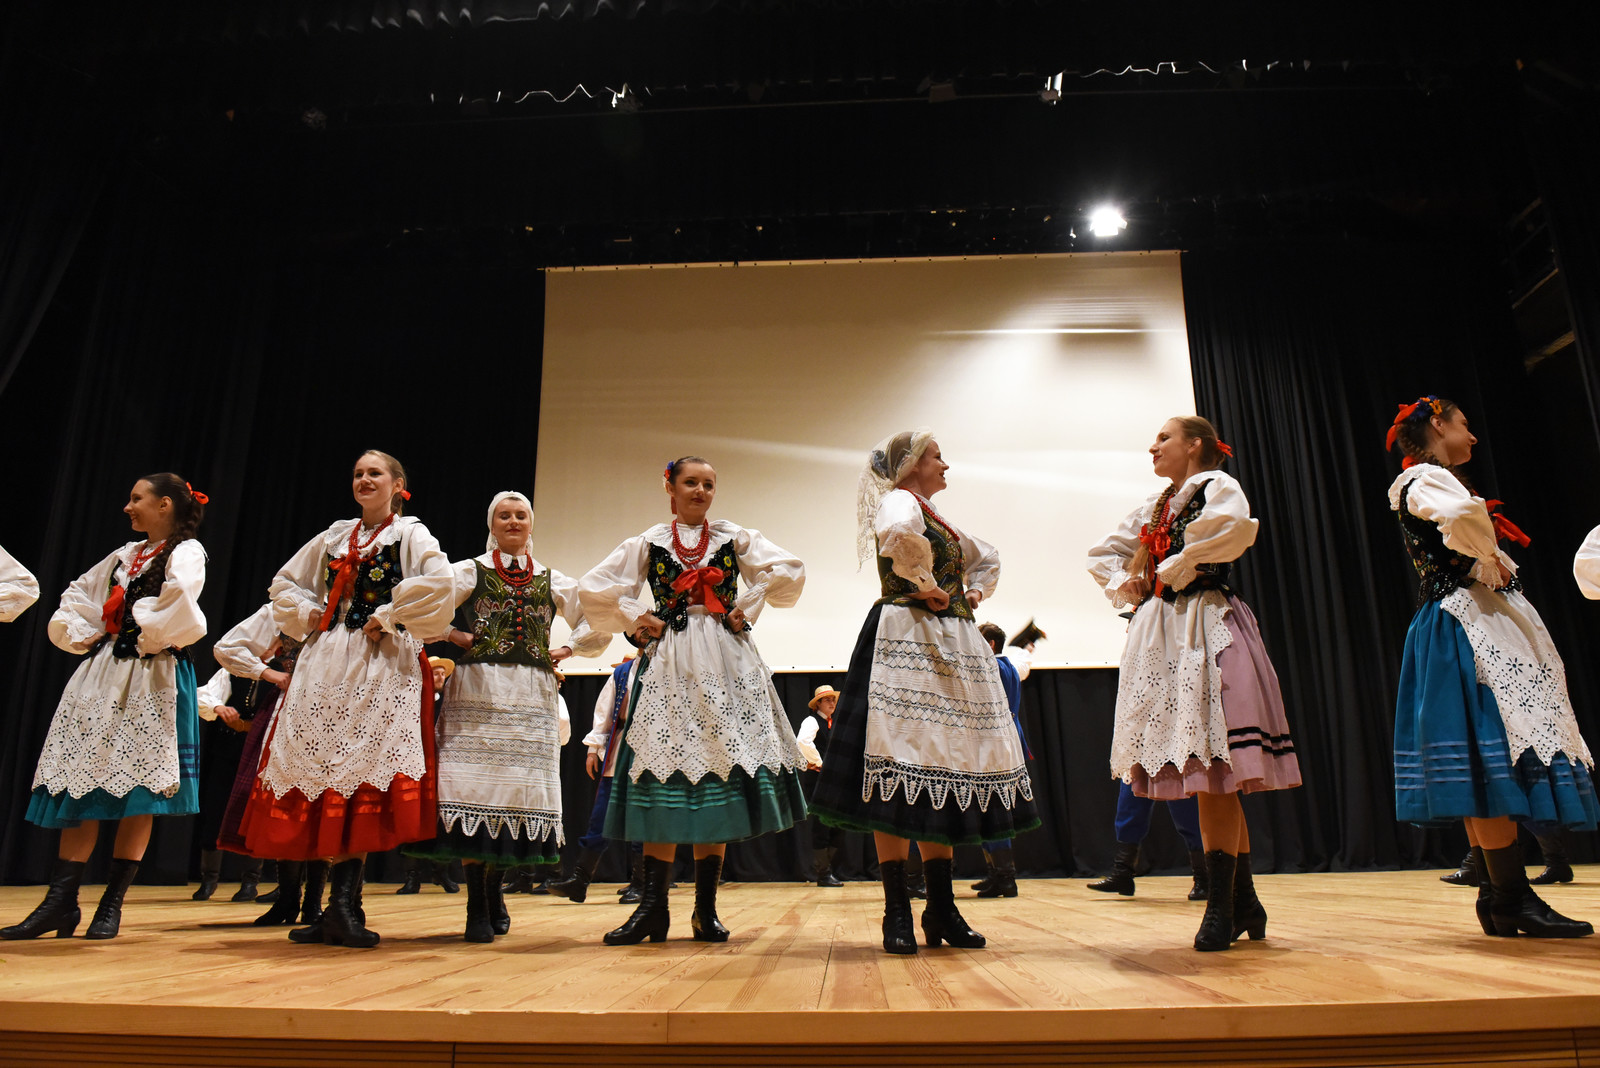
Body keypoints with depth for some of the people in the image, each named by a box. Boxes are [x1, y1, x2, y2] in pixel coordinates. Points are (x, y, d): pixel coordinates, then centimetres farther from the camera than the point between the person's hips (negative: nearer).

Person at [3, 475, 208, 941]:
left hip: (152, 678, -7)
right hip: (102, 673, 7)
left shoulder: (186, 551, -4)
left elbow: (179, 595, -24)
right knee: (82, 779, 3)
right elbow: (77, 596, 26)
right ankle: (61, 902, 6)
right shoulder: (124, 556, 19)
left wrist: (148, 638, -12)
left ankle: (112, 903, 3)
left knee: (137, 784, -5)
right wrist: (83, 637, 11)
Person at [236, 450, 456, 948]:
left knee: (360, 775, -10)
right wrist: (311, 615, 9)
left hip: (382, 665, -6)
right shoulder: (336, 535, 18)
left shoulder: (410, 533, 1)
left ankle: (343, 906, -5)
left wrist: (387, 619, -13)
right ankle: (339, 906, 10)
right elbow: (285, 584, 26)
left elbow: (440, 585, -18)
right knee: (321, 770, 3)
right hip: (326, 664, 6)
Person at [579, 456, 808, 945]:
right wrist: (636, 621, 2)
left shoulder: (733, 537, 9)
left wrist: (747, 609, -2)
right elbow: (593, 589, 8)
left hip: (725, 665, 0)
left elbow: (789, 571, 0)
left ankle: (706, 908, 7)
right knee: (664, 776, -5)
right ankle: (653, 905, 2)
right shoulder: (650, 543, 10)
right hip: (670, 665, 0)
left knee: (720, 773, -2)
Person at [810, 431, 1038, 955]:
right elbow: (899, 536, -30)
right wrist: (929, 587, -17)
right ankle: (897, 913, -4)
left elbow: (988, 559, 37)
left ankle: (942, 910, 14)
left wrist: (974, 593, 18)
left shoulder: (939, 519, 22)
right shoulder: (899, 500, -4)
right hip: (906, 641, -9)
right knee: (900, 771, -9)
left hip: (951, 647, 9)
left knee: (945, 765, 7)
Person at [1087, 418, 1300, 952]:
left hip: (1205, 630, -7)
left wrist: (1175, 568, -12)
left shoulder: (1216, 484, 0)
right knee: (1208, 778, 8)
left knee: (1210, 770, -12)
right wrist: (1126, 585, 11)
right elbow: (1103, 554, 31)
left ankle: (1221, 905, -6)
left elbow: (1236, 527, -24)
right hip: (1161, 635, 7)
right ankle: (1243, 902, 17)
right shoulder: (1154, 506, 20)